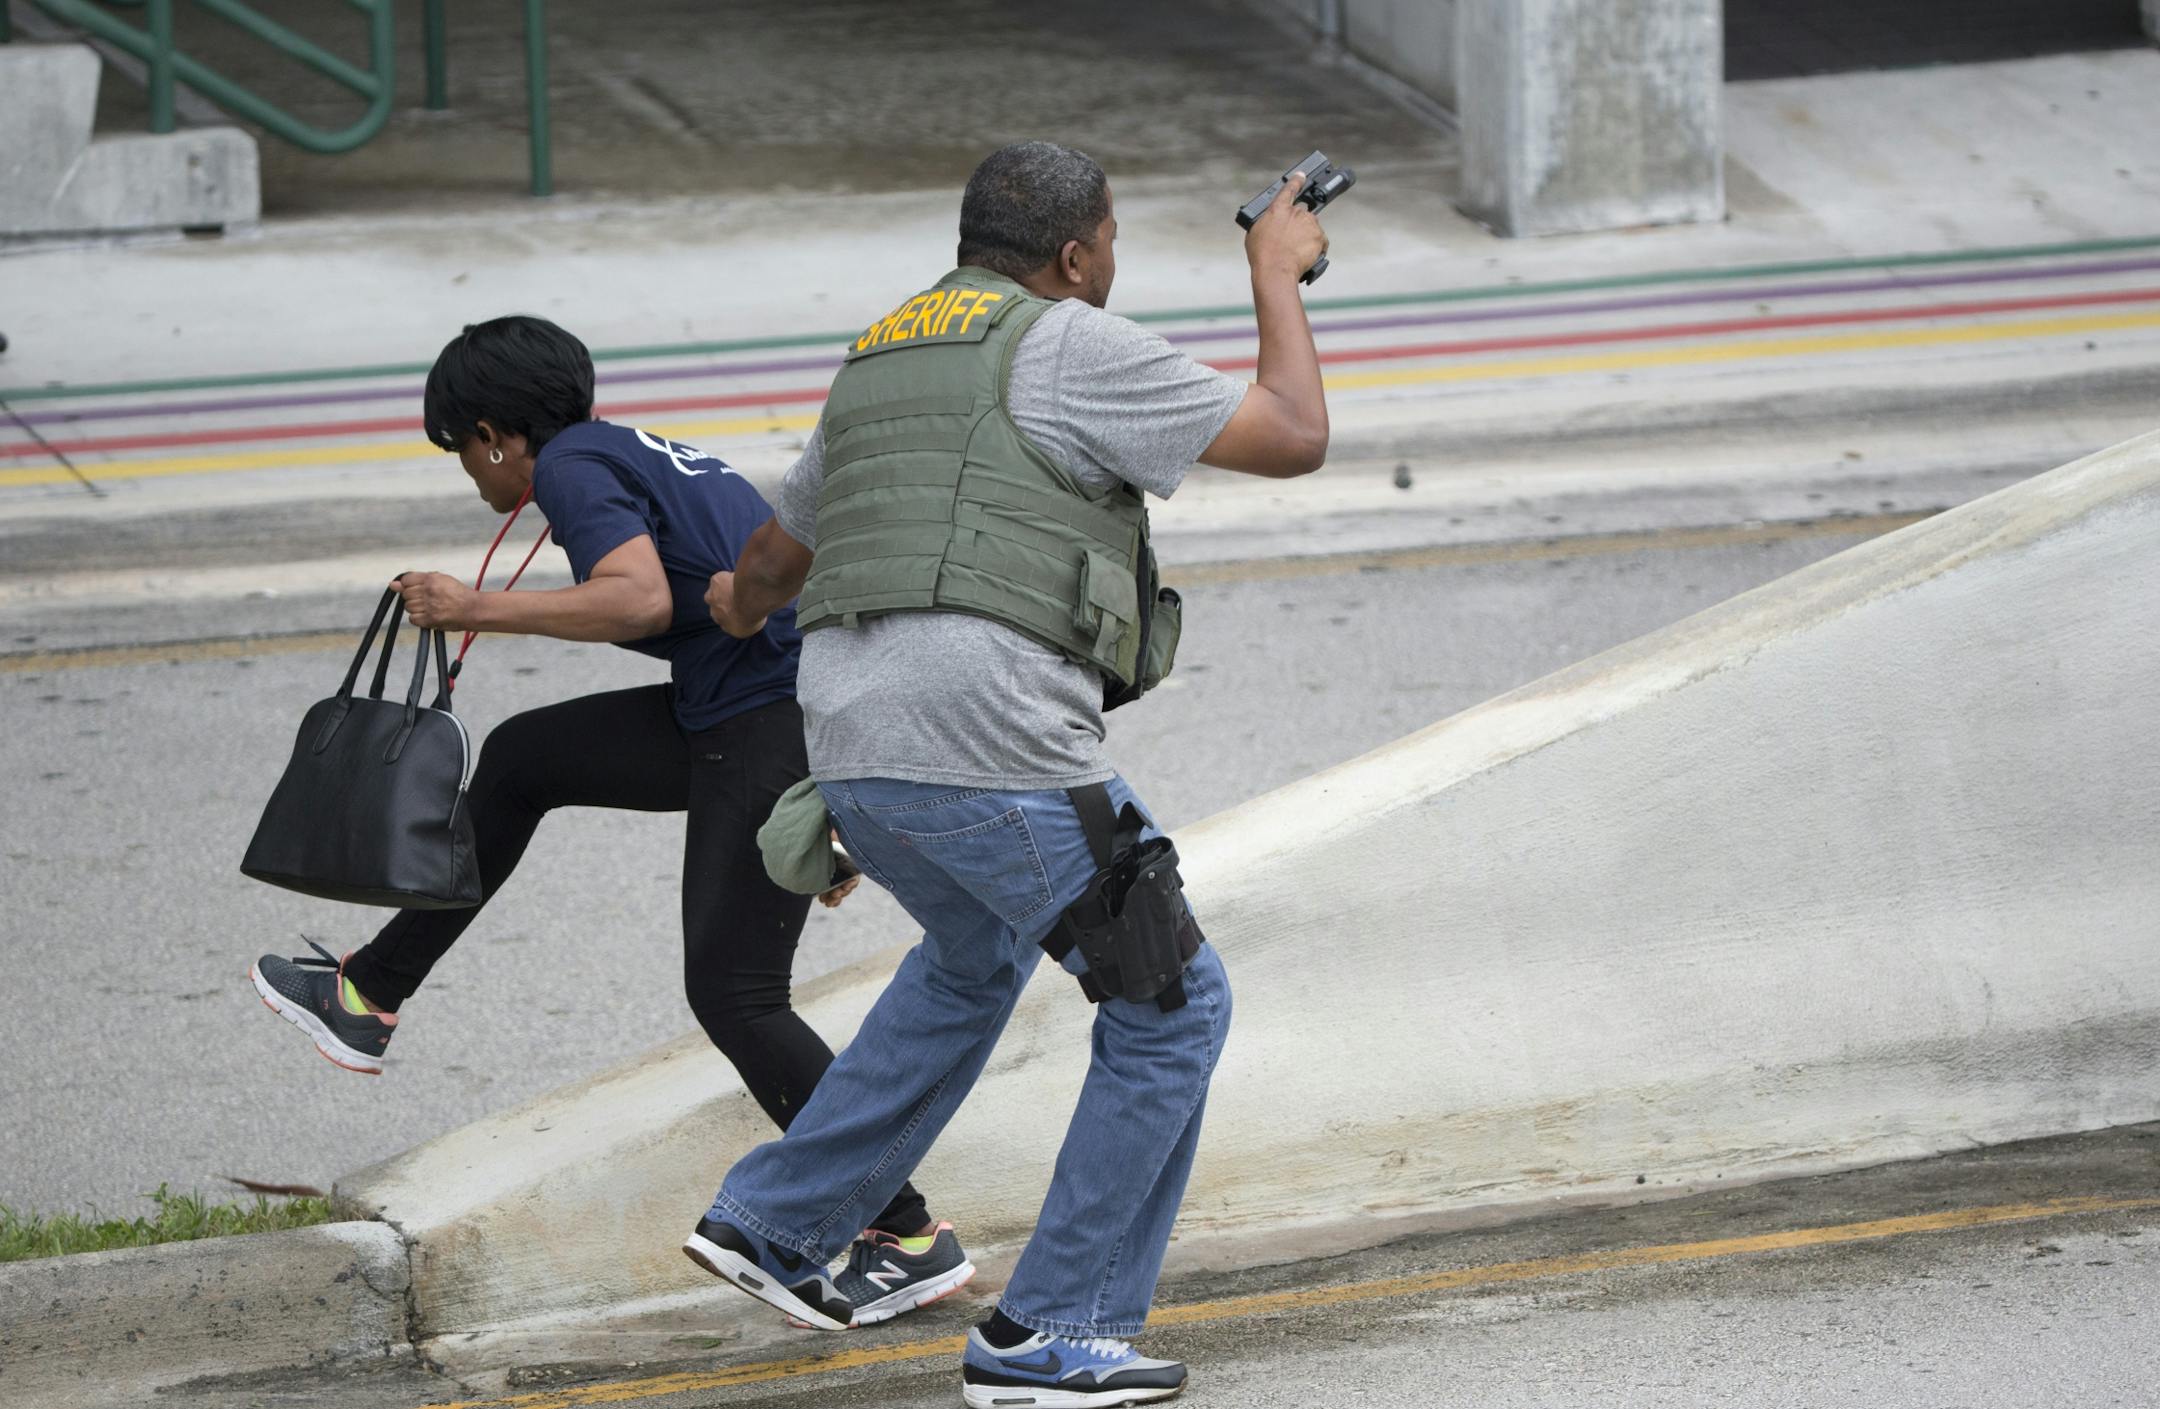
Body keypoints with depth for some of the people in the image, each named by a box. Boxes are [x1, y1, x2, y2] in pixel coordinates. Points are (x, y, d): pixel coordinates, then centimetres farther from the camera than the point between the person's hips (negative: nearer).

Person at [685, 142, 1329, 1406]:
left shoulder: (882, 365, 22)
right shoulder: (1071, 350, -3)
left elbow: (779, 549, 38)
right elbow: (1295, 438, -2)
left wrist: (746, 605, 62)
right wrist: (1278, 274, 14)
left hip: (853, 751, 8)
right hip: (992, 746, -8)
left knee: (977, 957, 35)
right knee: (1171, 1005, 6)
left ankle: (773, 1220, 33)